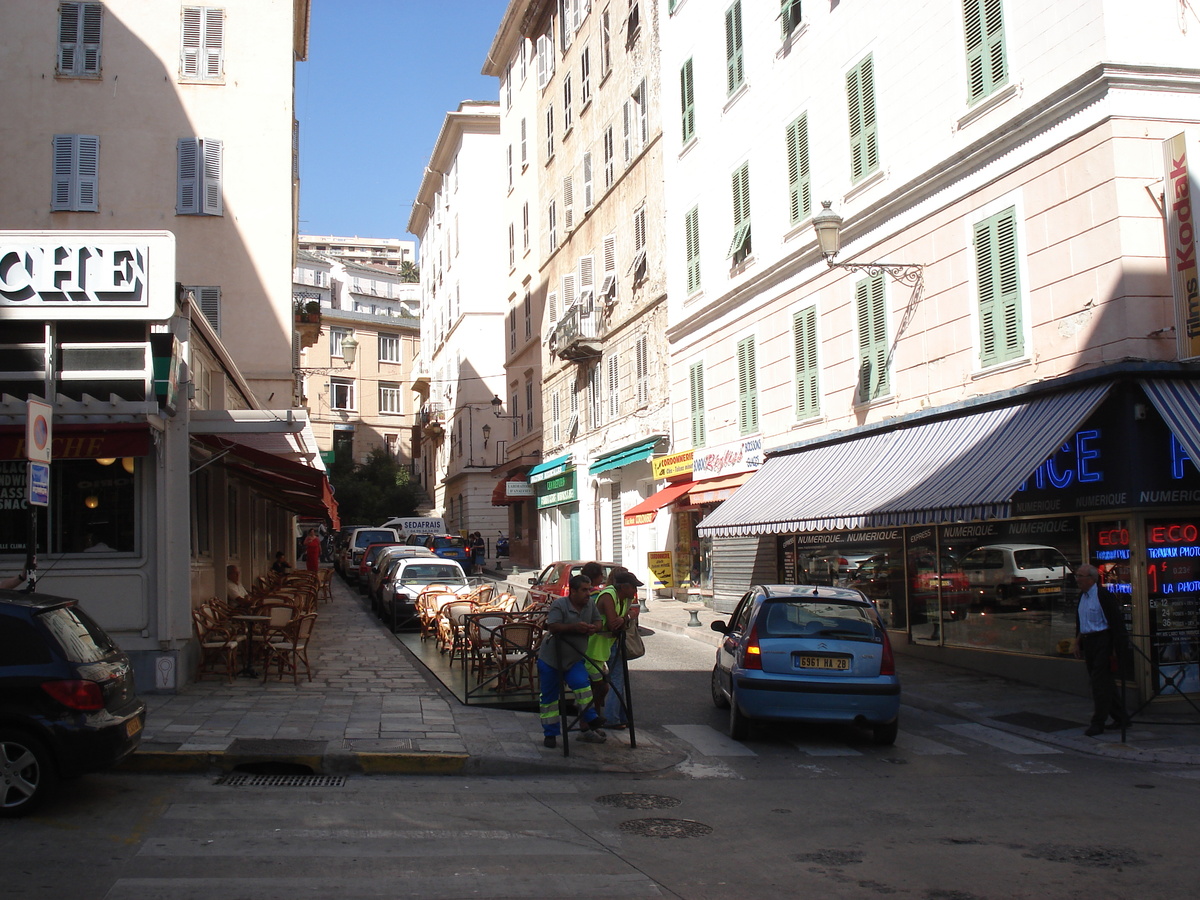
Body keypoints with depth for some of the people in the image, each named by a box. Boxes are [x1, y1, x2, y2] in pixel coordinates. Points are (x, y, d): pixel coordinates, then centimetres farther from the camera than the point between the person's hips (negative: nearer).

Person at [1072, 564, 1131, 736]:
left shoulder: (1103, 594, -13)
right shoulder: (1081, 596, 11)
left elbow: (1116, 620, -14)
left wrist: (1117, 646, -16)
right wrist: (1078, 642, 16)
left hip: (1102, 640, -8)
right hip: (1087, 642, 8)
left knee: (1099, 681, -7)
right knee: (1105, 682, 13)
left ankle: (1098, 722, -1)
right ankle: (1121, 718, 23)